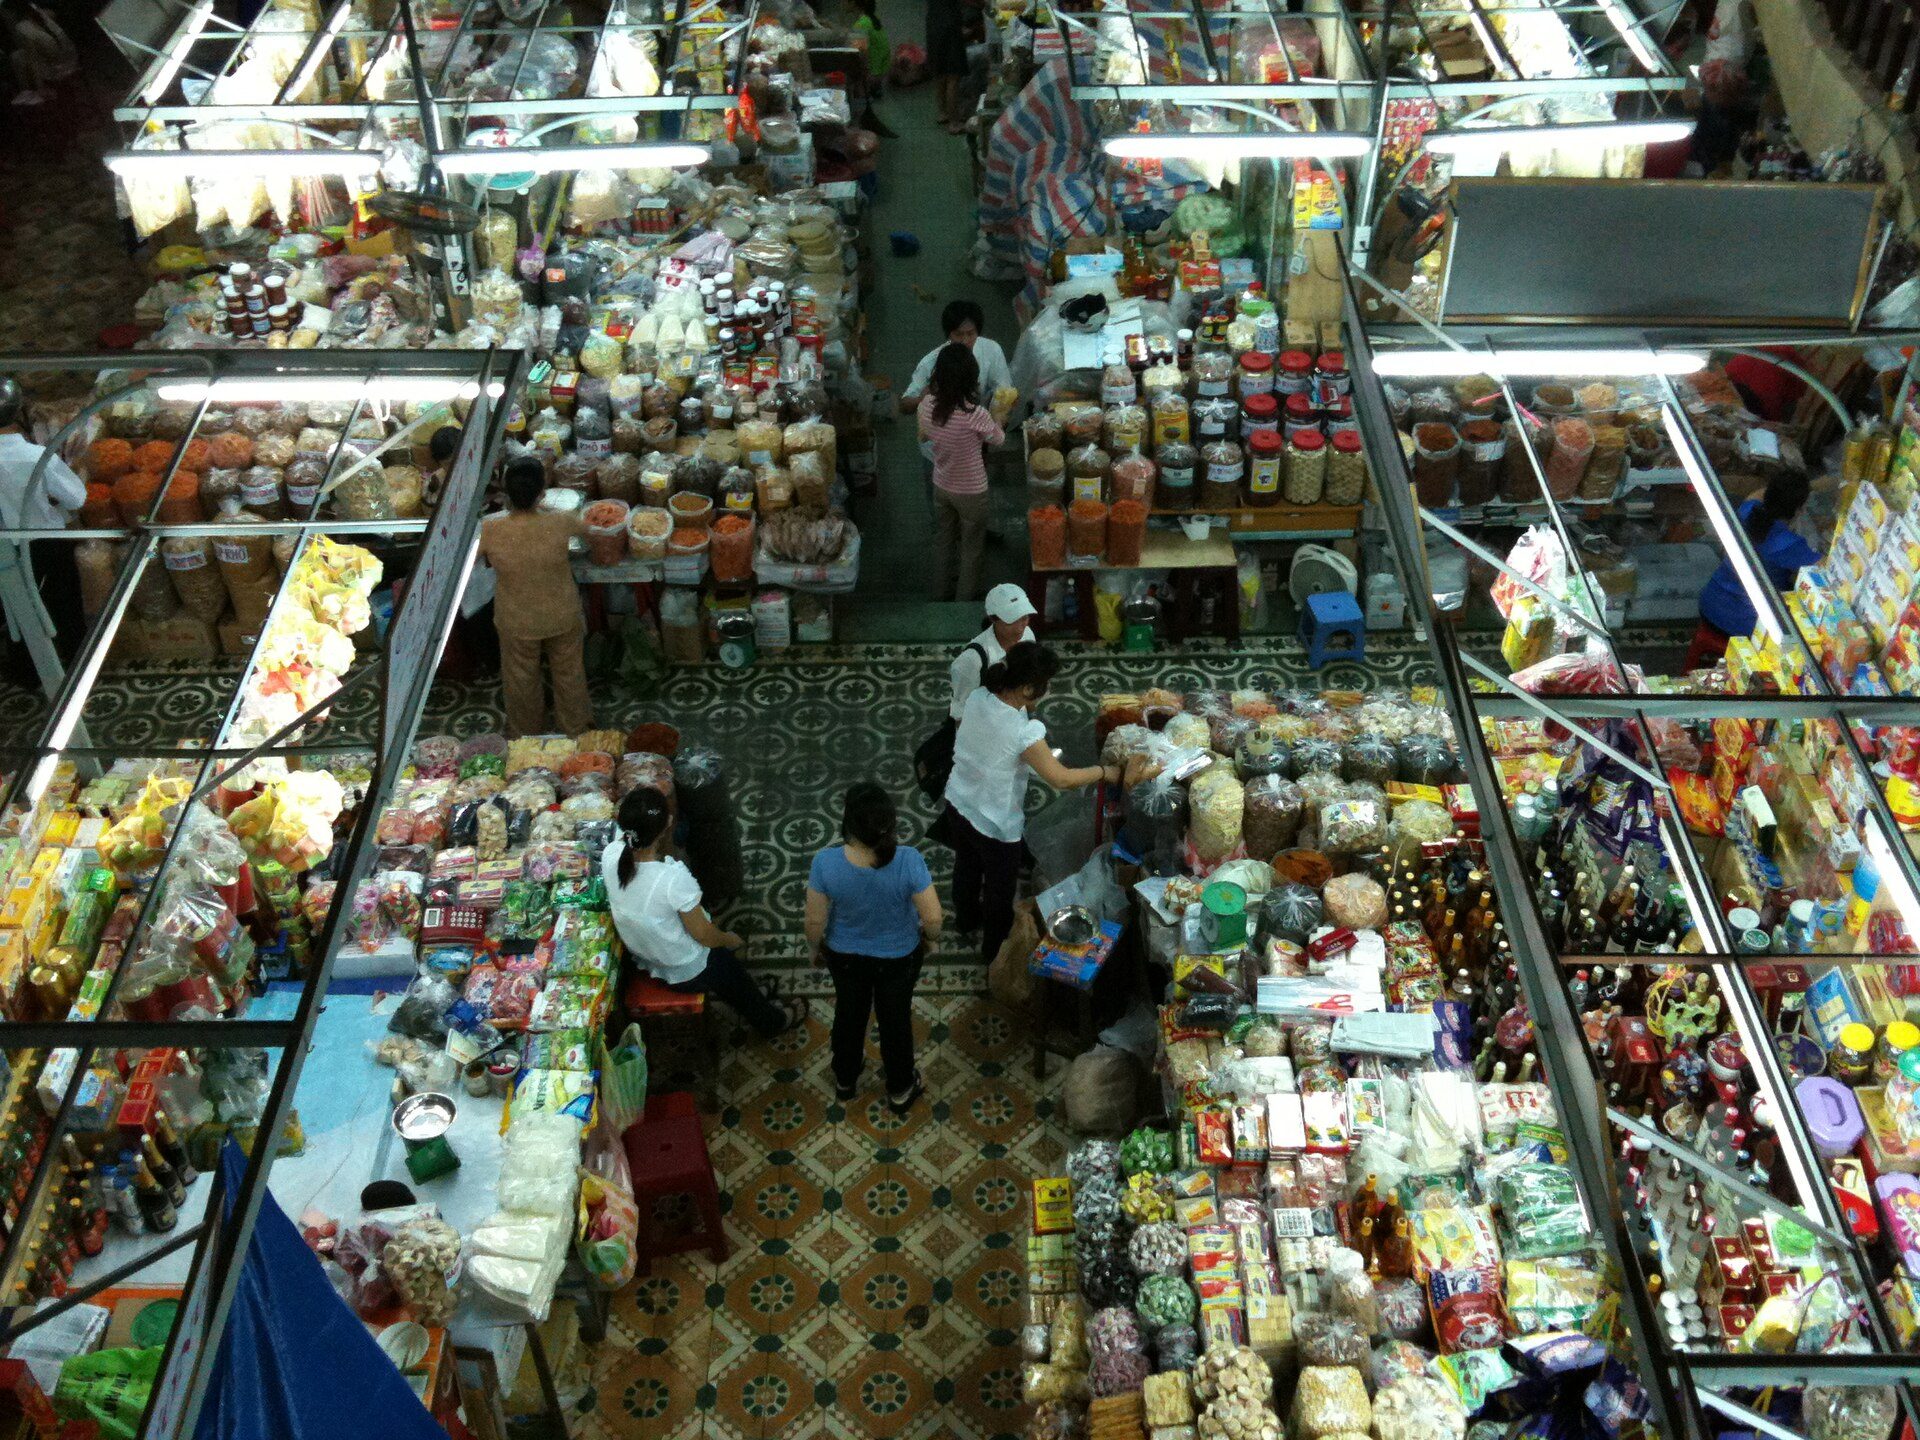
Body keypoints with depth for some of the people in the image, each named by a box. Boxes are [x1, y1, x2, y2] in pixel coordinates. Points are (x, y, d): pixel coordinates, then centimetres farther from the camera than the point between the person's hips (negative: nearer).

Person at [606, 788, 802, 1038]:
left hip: (643, 960, 5)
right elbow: (704, 936, -23)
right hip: (688, 973, -5)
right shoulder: (674, 878, -40)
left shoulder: (610, 856, -23)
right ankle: (772, 1021, 53)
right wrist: (730, 939, -3)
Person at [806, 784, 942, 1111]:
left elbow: (815, 921, -18)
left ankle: (845, 1079, 54)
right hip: (898, 957, -1)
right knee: (896, 1019, 25)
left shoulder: (826, 862, -32)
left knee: (849, 1014, 29)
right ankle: (900, 1089, 48)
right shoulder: (908, 860, -34)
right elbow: (933, 919, -24)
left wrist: (815, 948, 5)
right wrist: (927, 936, 0)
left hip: (844, 955, 1)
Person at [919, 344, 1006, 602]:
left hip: (941, 486, 5)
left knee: (942, 541, 27)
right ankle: (965, 600, 35)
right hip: (971, 492, -5)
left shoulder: (928, 404, -17)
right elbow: (998, 439, -11)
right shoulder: (976, 414, -33)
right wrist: (998, 414, 7)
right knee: (971, 549, 19)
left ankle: (941, 594, 44)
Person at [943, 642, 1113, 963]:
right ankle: (996, 947, 46)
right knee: (1000, 886, 22)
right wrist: (1105, 772, -11)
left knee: (967, 866, 34)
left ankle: (966, 917, 60)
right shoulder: (1024, 732, -36)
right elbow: (1061, 780, -26)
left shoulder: (978, 698, -15)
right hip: (995, 824, -6)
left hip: (958, 805, 6)